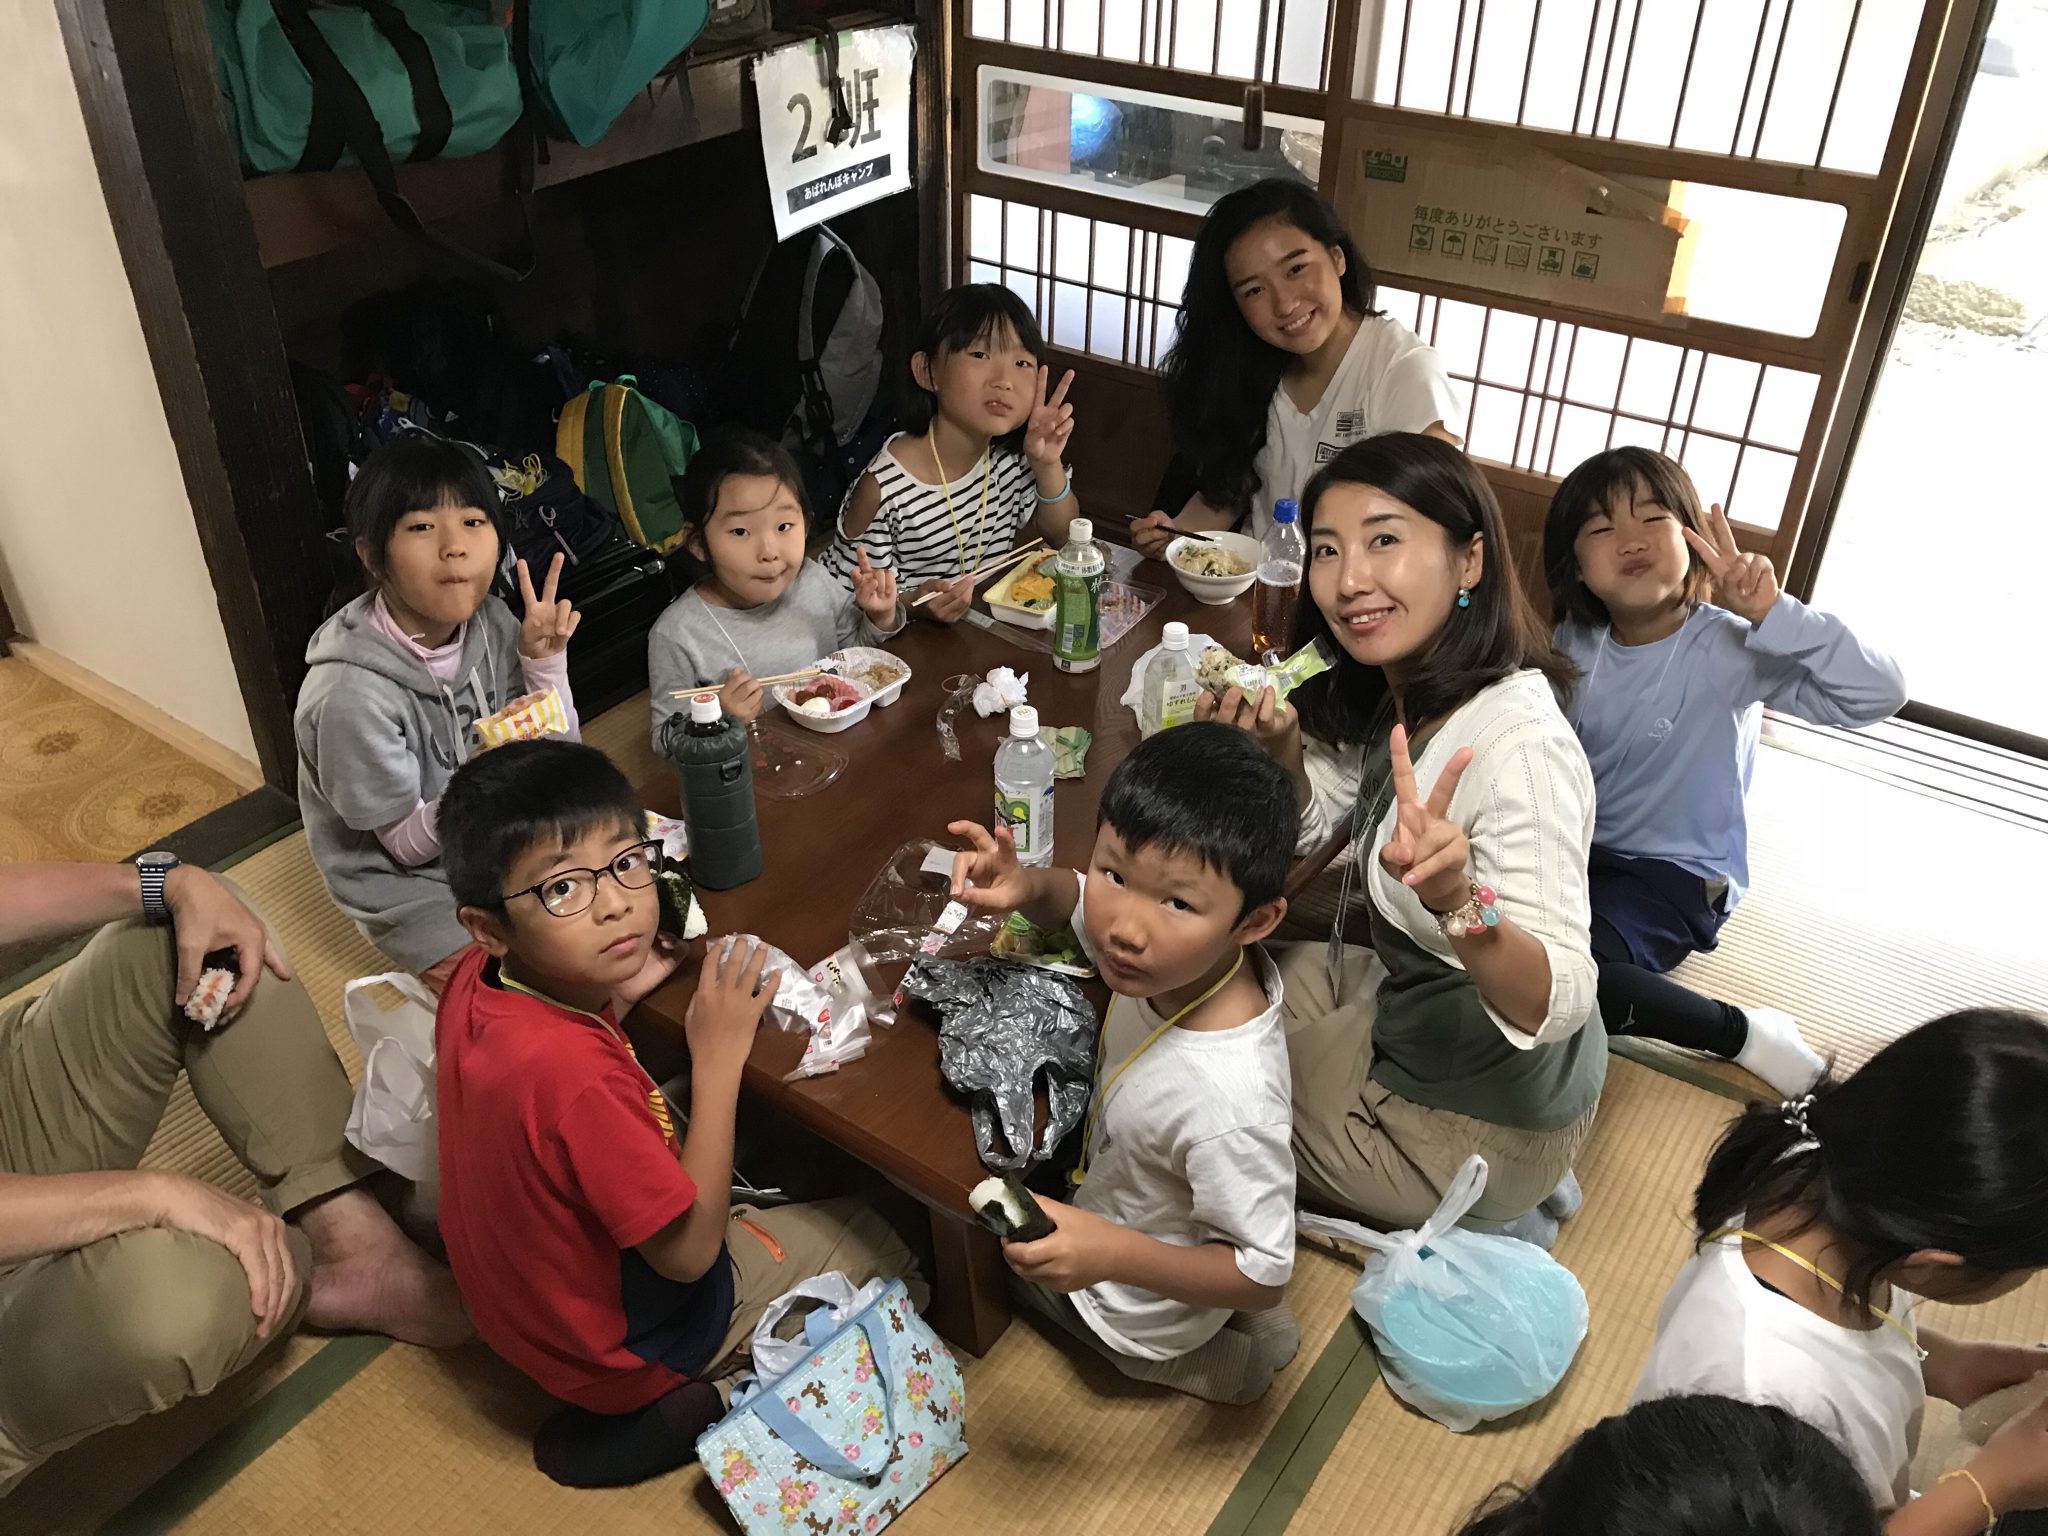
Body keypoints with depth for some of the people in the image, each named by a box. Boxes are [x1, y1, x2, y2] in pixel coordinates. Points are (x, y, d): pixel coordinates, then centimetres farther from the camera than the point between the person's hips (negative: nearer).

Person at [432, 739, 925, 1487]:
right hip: (626, 1342, -7)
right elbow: (689, 1252, -28)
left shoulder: (478, 981, -16)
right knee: (887, 1251, 6)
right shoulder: (573, 1073, -40)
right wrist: (719, 1059, -25)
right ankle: (693, 1413, 6)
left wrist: (615, 992, -8)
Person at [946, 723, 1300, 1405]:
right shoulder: (1180, 951, -26)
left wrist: (1111, 1253, -40)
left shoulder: (1229, 1104, -45)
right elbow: (1074, 901, -3)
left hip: (1142, 1314, -5)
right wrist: (1025, 887, -25)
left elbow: (1264, 1276, -29)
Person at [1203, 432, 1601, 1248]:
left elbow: (1555, 1004, -37)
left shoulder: (1517, 744, -34)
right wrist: (1281, 746, -14)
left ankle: (1486, 1220, 17)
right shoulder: (1397, 692, -7)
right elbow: (1319, 823, 8)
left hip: (1487, 1113, -8)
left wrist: (1456, 898, -57)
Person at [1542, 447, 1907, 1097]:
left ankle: (1742, 1034, -8)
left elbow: (1878, 694, -28)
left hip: (1676, 874, -6)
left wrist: (1772, 613, -38)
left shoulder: (1725, 648, -17)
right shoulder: (1574, 644, -1)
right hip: (1576, 849, 6)